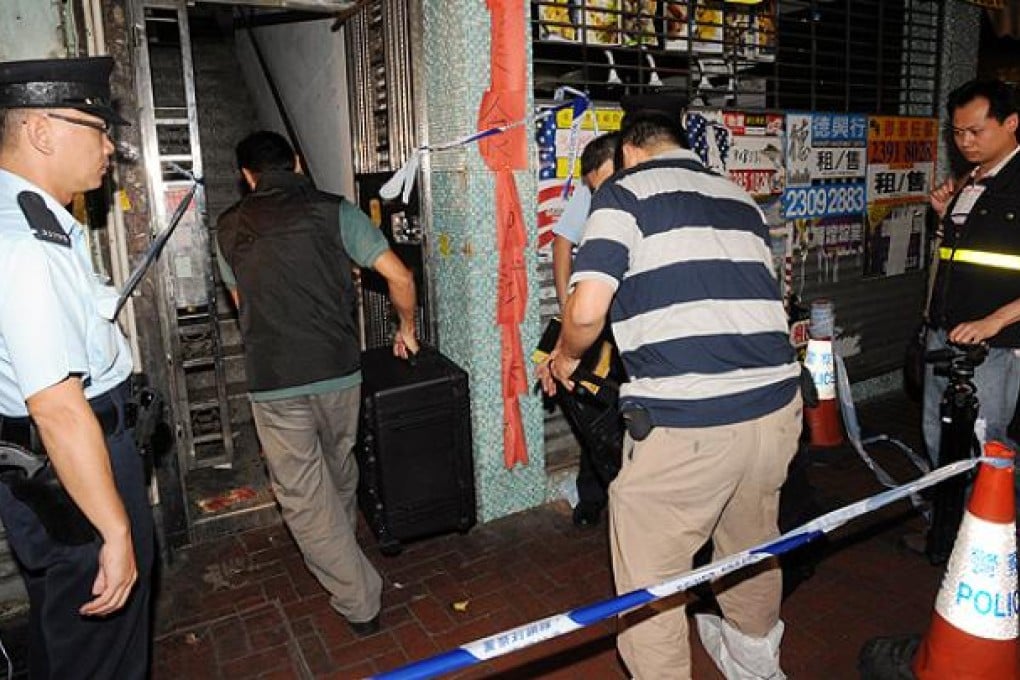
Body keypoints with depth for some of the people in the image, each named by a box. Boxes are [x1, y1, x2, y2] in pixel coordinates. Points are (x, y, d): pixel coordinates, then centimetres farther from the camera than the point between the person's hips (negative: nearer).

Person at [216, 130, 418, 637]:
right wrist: (406, 328, 12)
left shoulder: (229, 228, 8)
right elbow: (399, 276, -5)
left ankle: (358, 602, 11)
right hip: (337, 370, 1)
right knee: (340, 473, 24)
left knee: (303, 495, 9)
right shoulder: (333, 211, 1)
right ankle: (341, 553, 49)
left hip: (272, 381, -1)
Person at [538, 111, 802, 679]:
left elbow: (586, 311, -12)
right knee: (751, 540, 30)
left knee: (648, 576, 12)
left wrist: (565, 355, 9)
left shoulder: (625, 192, 0)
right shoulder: (742, 199, 18)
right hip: (776, 403, 8)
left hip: (684, 423, -8)